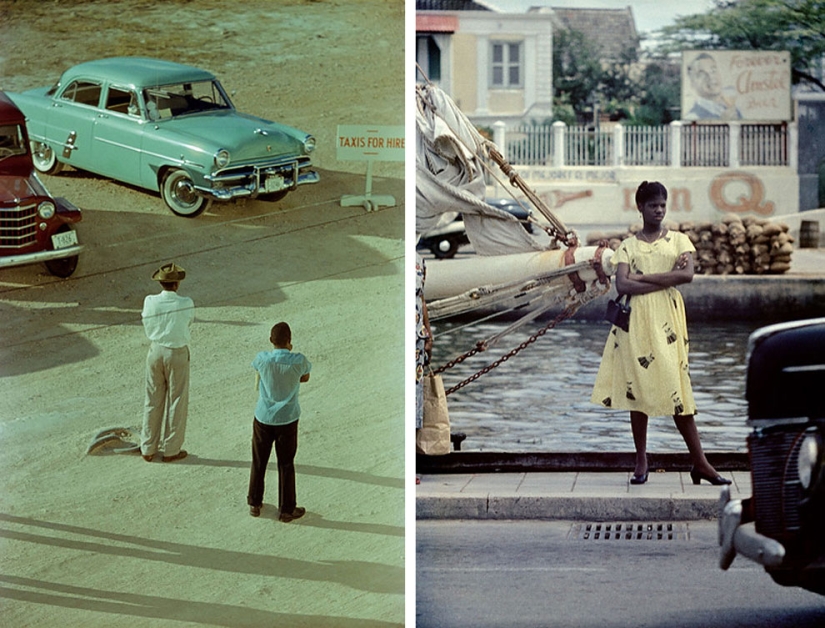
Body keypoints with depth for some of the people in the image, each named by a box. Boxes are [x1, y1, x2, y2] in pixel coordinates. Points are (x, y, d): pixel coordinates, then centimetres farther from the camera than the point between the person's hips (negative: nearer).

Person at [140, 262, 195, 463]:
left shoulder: (150, 302, -11)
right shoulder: (186, 304, -17)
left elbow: (148, 328, 0)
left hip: (155, 351, 3)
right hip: (177, 354, -3)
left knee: (153, 401, 15)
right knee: (177, 402, 11)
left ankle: (148, 449, 23)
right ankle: (171, 450, 18)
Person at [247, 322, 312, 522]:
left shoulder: (263, 359, -17)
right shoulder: (298, 362, -19)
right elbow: (305, 378, 3)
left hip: (263, 418, 1)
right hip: (287, 419, -1)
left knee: (258, 462, 18)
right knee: (286, 465, 11)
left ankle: (254, 504, 30)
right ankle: (286, 509, 19)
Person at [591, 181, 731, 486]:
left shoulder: (679, 240, 9)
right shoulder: (627, 246, 9)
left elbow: (688, 275, -8)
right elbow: (622, 285, -6)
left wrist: (642, 278, -9)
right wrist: (667, 277, -9)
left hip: (667, 321, 0)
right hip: (636, 321, 1)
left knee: (677, 388, -3)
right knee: (637, 387, 0)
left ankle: (700, 462, 1)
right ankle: (641, 462, 8)